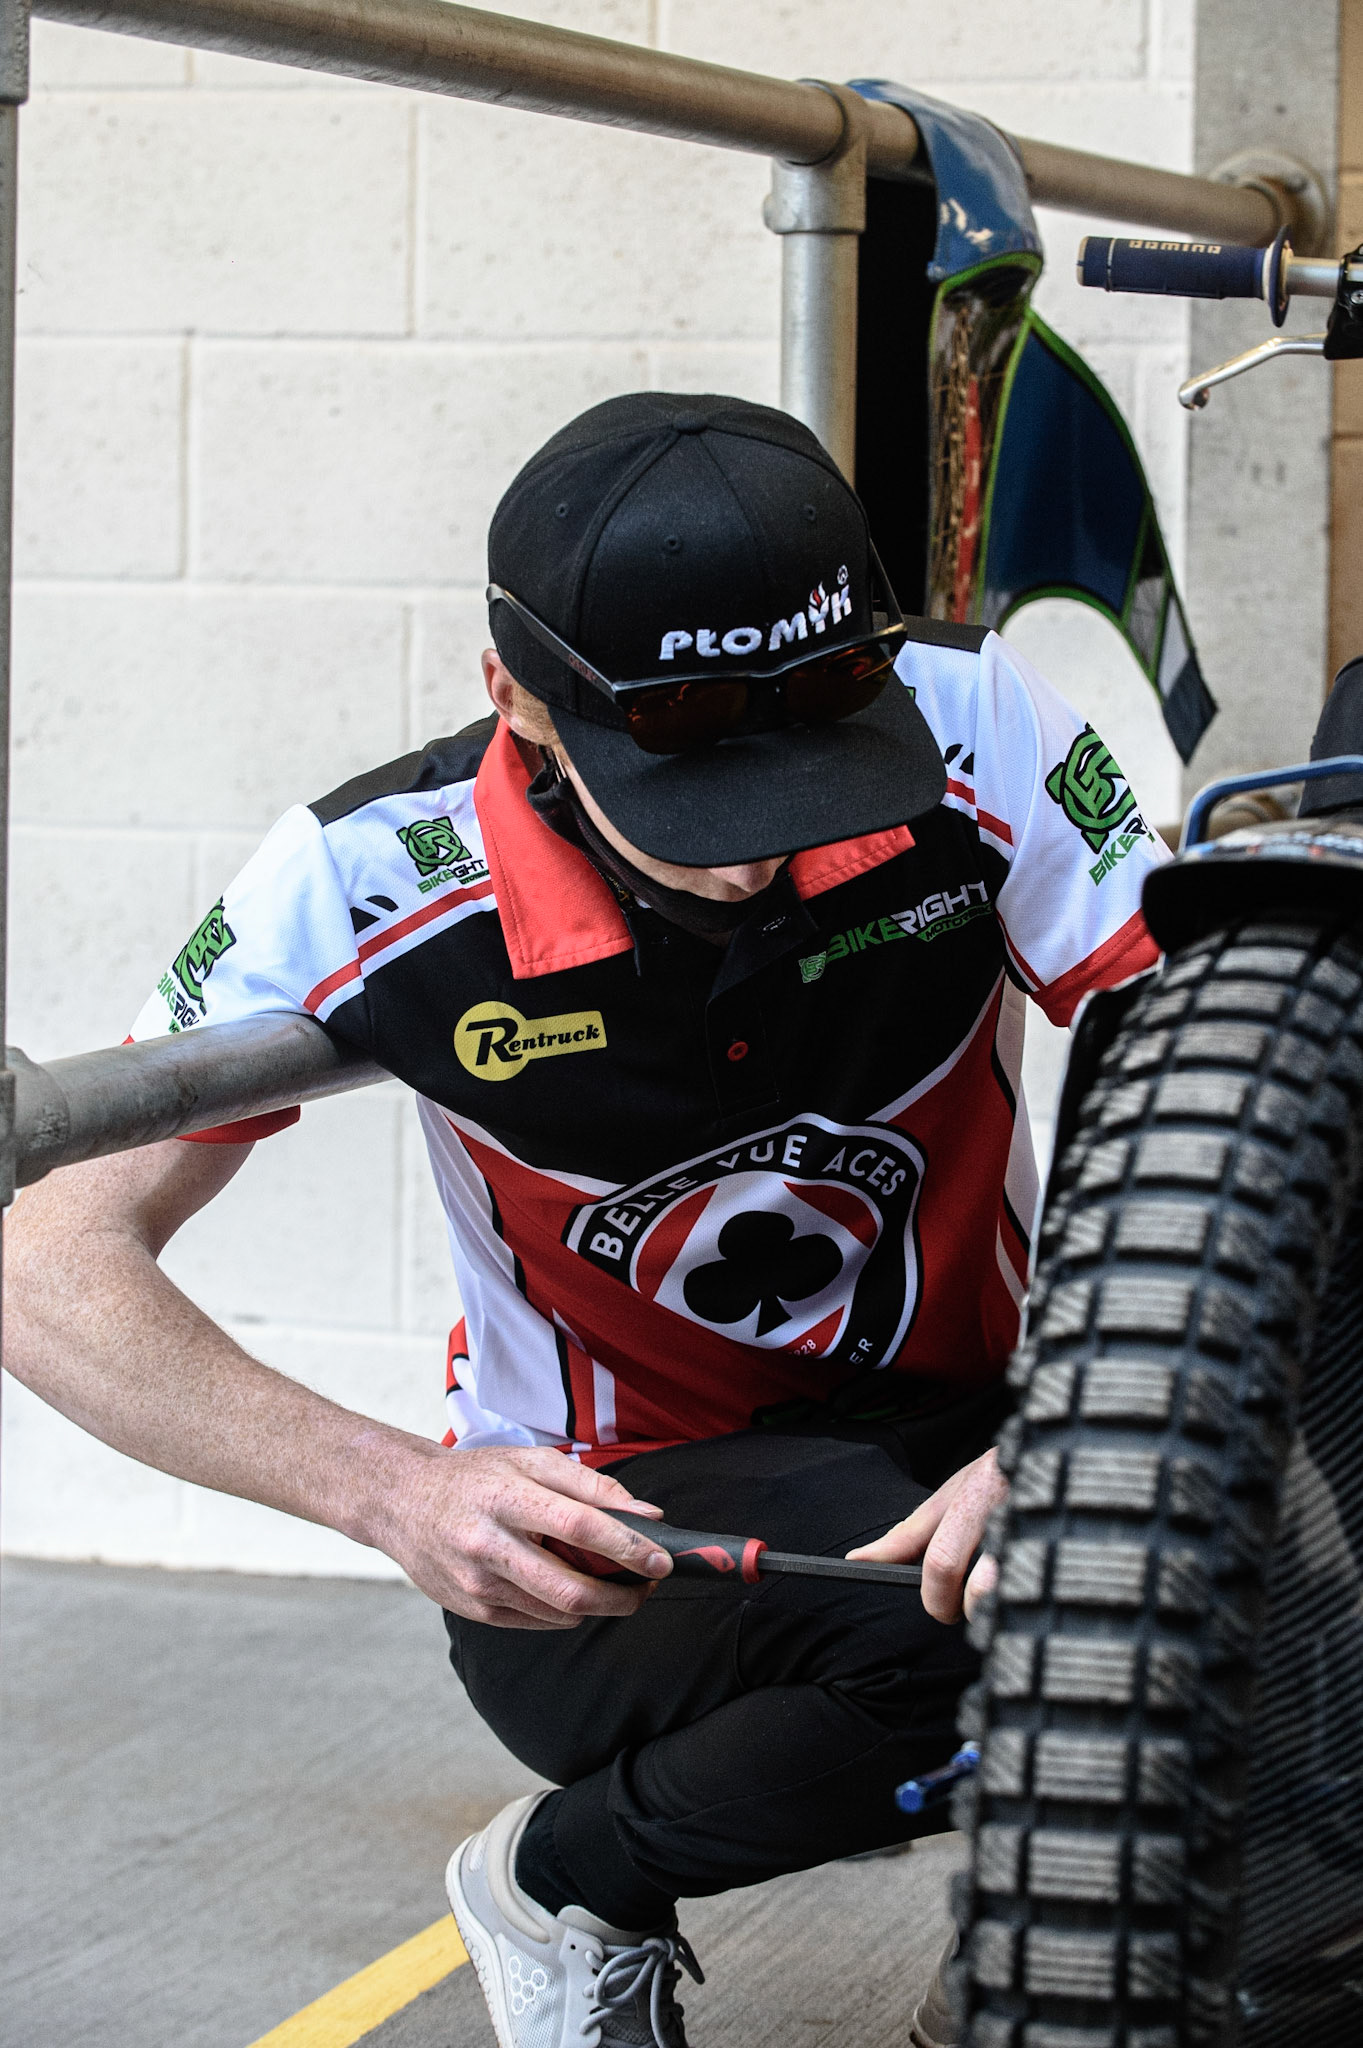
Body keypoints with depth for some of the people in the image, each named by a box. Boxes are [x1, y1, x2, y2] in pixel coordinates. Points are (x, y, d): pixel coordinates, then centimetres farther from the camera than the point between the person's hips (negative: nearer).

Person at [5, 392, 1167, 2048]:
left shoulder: (966, 730, -17)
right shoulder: (377, 883, -20)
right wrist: (396, 1493, -33)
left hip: (959, 1435, 3)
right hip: (598, 1542, -3)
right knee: (930, 1612, -35)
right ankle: (568, 1892, -5)